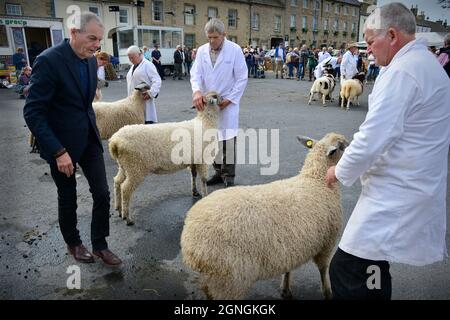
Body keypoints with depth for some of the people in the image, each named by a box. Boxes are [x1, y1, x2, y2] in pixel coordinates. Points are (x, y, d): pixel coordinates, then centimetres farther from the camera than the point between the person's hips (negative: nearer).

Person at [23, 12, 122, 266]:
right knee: (68, 199, 12)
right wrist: (58, 152, -24)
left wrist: (92, 129, 13)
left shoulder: (91, 60, 2)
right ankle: (73, 243, 36)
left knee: (102, 194, 4)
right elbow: (33, 112, -21)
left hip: (89, 138, 6)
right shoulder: (49, 60, -20)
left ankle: (100, 244, 23)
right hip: (61, 143, -5)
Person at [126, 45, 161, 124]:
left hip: (144, 99, -7)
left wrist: (151, 93, -23)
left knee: (147, 121, -10)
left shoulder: (148, 65, -3)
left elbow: (157, 81, -12)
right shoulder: (133, 67, 22)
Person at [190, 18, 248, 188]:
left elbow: (242, 78, -6)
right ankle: (219, 171, 22)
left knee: (228, 139, -4)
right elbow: (196, 73, -1)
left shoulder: (235, 50, -7)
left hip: (228, 102, -4)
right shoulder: (202, 50, 4)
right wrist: (197, 91, -22)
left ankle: (229, 175, 8)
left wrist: (229, 99, -11)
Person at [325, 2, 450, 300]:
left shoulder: (401, 71, -17)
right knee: (373, 272, 18)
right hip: (415, 186, 10)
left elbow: (373, 138, -22)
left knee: (347, 273, -7)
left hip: (397, 195, -10)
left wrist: (340, 171, -5)